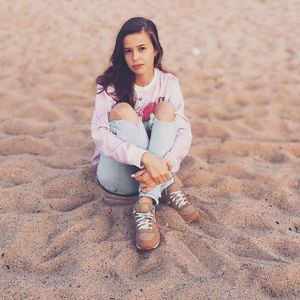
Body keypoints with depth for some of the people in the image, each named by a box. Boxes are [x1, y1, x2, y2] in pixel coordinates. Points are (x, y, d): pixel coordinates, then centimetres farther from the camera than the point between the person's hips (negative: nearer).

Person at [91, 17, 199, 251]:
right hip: (118, 173, -2)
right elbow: (100, 135, -25)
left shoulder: (168, 82, -4)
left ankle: (146, 205, -34)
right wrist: (145, 157, -41)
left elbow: (184, 133, -14)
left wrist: (165, 164, -35)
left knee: (165, 108, -23)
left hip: (154, 169, 2)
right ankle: (168, 189, -28)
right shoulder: (110, 85, -11)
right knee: (122, 110, -26)